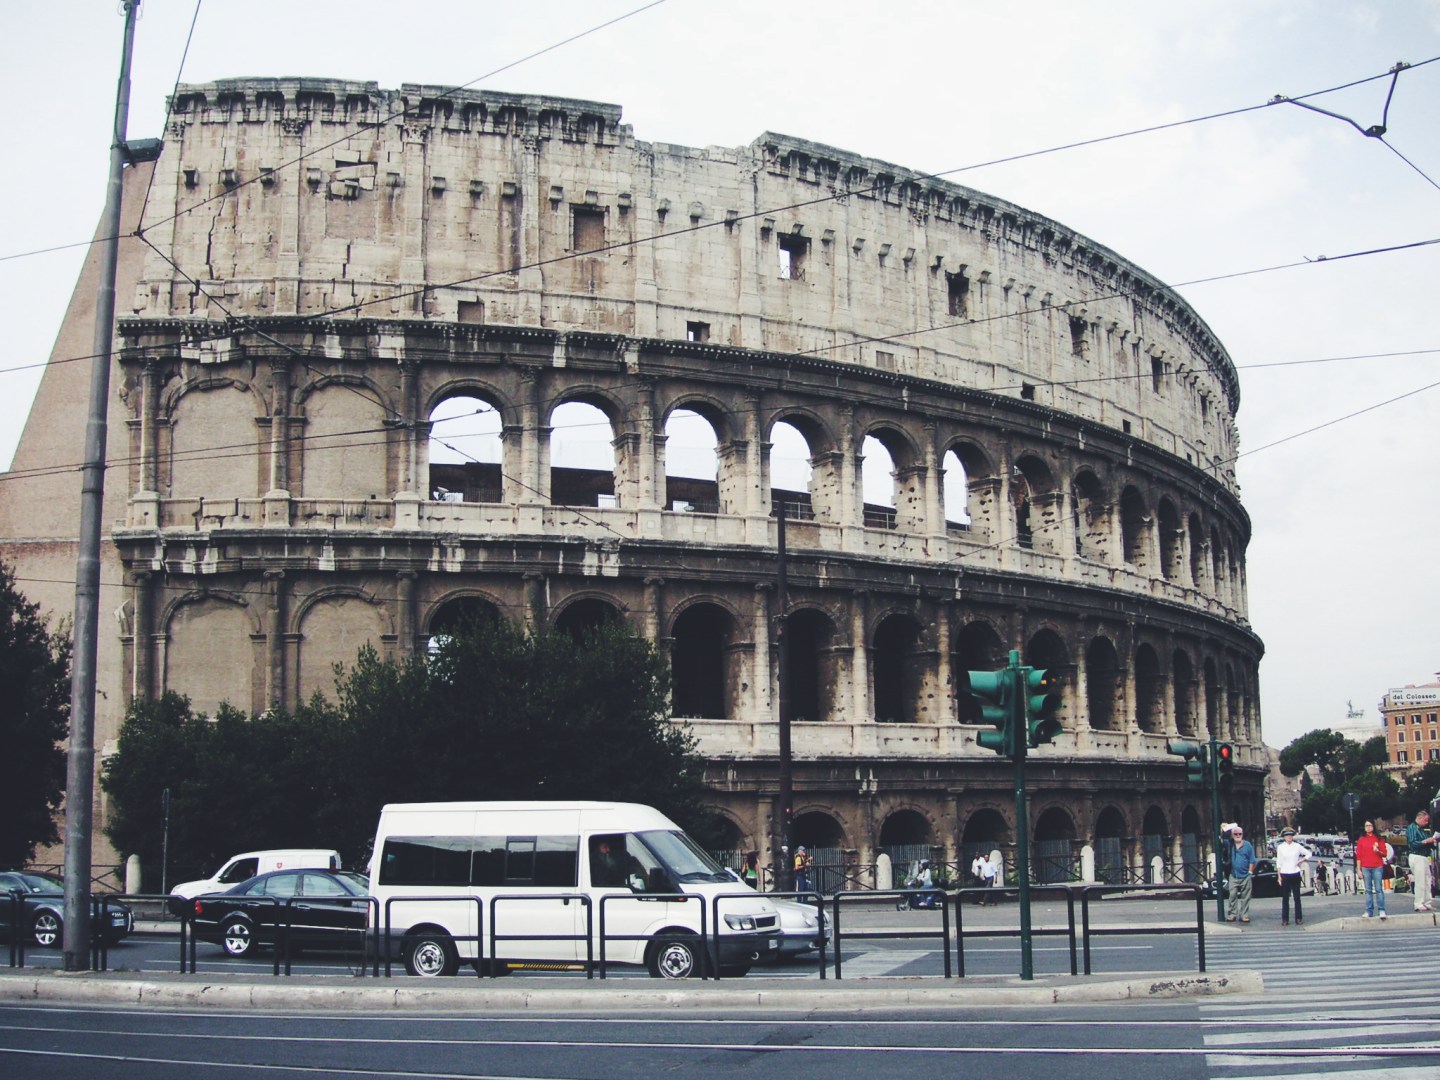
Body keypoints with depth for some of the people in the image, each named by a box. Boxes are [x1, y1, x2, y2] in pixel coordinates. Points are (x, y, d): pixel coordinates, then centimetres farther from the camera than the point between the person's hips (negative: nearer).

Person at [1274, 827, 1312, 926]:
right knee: (1285, 898, 1)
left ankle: (1298, 918, 9)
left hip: (1295, 874, 1)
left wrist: (1301, 861, 0)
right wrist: (1279, 876, -2)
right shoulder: (1280, 847, 0)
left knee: (1297, 897, 3)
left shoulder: (1297, 846, 2)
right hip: (1285, 874, -1)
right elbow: (1278, 863, 2)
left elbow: (1308, 854, 13)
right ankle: (1285, 919, 4)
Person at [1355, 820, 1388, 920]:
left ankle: (1382, 911, -7)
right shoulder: (1361, 839, 8)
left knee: (1379, 889, -7)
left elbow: (1385, 853, 7)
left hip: (1377, 867, -1)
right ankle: (1369, 911, 4)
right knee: (1368, 890, 3)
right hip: (1365, 868, 2)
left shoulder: (1379, 838, 6)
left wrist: (1378, 851, -15)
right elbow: (1358, 855, 7)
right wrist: (1359, 869, 2)